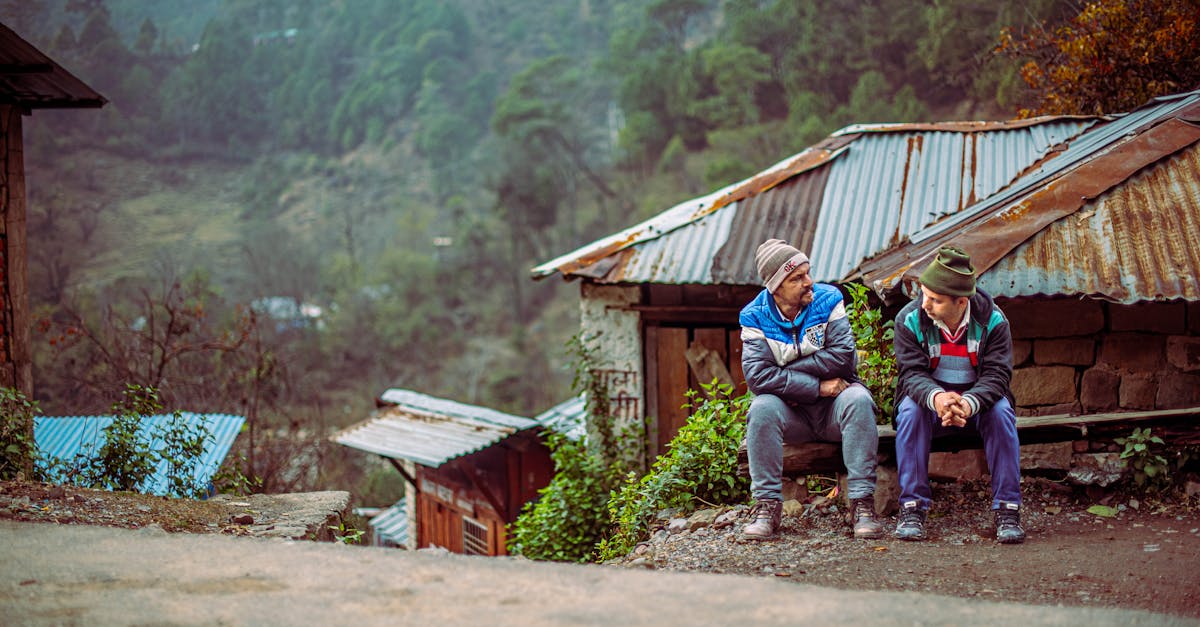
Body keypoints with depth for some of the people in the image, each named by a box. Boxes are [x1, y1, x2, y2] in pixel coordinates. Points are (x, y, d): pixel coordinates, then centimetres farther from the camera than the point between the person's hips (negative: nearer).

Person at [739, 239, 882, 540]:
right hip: (791, 413, 0)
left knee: (858, 399, -31)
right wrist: (818, 387, -22)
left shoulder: (828, 300, -4)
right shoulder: (755, 317, -5)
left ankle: (862, 502, -30)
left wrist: (786, 371, -16)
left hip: (833, 407, 0)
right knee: (763, 407, -30)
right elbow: (757, 376, -20)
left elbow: (843, 357, -17)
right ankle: (767, 505, -24)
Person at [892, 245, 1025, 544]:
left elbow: (997, 375, -21)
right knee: (911, 409, -32)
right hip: (930, 399, 0)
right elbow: (912, 373, -20)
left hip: (977, 400, 0)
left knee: (1000, 410, -31)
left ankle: (1007, 508, -27)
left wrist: (969, 403, -44)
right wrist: (936, 398, -44)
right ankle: (912, 505, -29)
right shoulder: (909, 320, -12)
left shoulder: (993, 321, -13)